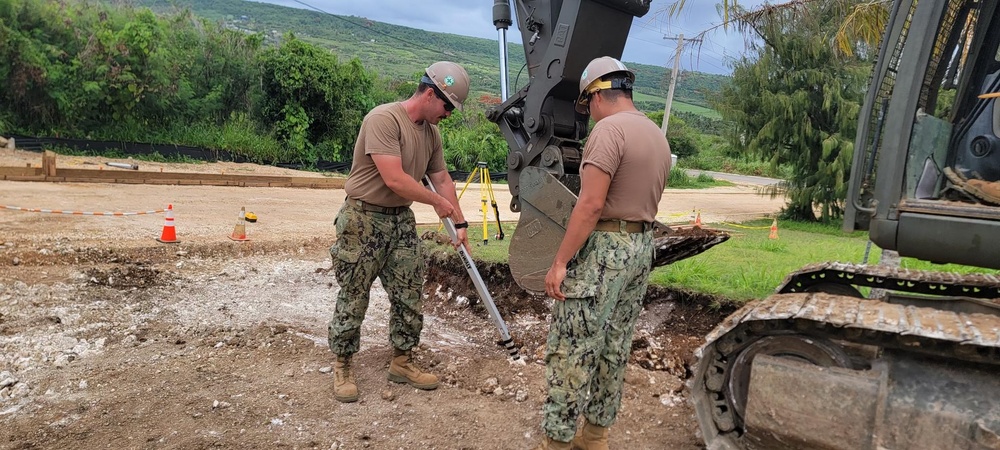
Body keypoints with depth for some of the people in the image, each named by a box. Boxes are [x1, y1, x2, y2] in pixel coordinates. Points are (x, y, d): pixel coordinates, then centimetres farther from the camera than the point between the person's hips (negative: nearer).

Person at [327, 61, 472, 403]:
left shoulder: (431, 132, 6)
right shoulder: (383, 119, -20)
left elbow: (442, 178, 15)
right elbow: (394, 179, -26)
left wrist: (460, 223, 14)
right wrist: (438, 202, -13)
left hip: (402, 220, 7)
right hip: (364, 219, -7)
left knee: (409, 297, 9)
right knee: (353, 297, 2)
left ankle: (401, 362, 24)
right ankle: (342, 366, 19)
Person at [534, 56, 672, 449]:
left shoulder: (609, 129, -14)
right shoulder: (658, 136, 15)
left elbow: (591, 204, -21)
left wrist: (560, 261, -19)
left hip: (604, 247, -9)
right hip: (642, 247, 9)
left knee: (571, 350, -2)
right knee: (614, 349, 15)